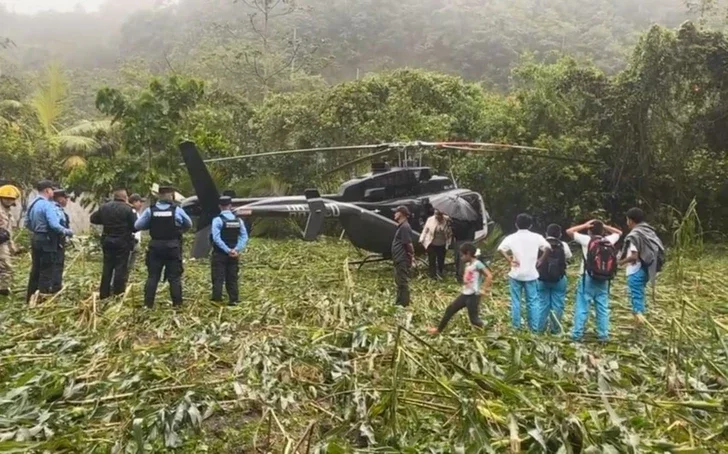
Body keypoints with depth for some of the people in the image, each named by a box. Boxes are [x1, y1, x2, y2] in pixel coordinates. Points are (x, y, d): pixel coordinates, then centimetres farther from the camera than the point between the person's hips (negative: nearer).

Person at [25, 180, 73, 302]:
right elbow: (54, 225, -25)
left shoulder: (32, 204, 12)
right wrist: (67, 231, -11)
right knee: (46, 271, -2)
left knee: (35, 270, 16)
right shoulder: (48, 205, -17)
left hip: (36, 239, 9)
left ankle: (31, 297, 24)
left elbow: (27, 223, 18)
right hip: (47, 241, -9)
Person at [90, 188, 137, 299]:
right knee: (121, 268, 0)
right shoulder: (128, 209, -11)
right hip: (123, 242, -5)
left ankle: (104, 294, 17)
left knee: (107, 267, 13)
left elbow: (93, 219, 13)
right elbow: (135, 227, -14)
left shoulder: (104, 207, 5)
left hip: (107, 241, 5)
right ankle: (118, 294, 1)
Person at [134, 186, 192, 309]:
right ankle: (177, 303, 6)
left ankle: (148, 303, 9)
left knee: (152, 276, 9)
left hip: (156, 247, 1)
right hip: (173, 247, -1)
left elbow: (137, 226, -1)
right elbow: (189, 224, 7)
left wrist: (152, 226, 10)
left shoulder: (150, 210, -3)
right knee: (175, 277, 6)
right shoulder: (177, 210, -6)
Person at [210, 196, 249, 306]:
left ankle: (217, 300, 1)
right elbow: (244, 237, -3)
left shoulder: (218, 220, -10)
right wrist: (236, 250, -9)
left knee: (218, 278, 2)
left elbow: (216, 238, -17)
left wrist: (228, 250, -16)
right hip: (234, 255, 4)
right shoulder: (238, 220, 3)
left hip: (220, 254, -4)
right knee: (232, 278, 12)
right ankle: (233, 300, 12)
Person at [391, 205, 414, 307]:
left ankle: (403, 305, 1)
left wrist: (412, 256, -15)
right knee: (399, 282, 16)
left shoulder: (405, 227, -17)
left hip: (403, 260, -10)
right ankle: (399, 303, 25)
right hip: (399, 259, 10)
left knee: (403, 283, -4)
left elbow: (408, 244, -19)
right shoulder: (401, 226, 16)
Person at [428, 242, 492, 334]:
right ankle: (439, 329, 25)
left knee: (473, 319, -2)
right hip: (465, 294, 9)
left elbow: (489, 276, -25)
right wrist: (464, 284, 11)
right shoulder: (468, 264, 10)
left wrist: (484, 289, -20)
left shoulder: (477, 264, -17)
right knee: (450, 309, 13)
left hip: (473, 295, -9)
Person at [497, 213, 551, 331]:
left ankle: (516, 326, 14)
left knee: (516, 301, 9)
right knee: (533, 301, 8)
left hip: (516, 274, 0)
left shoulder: (511, 237, -2)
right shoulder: (536, 237, -1)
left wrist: (510, 260, -9)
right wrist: (540, 260, -4)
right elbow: (548, 248, -13)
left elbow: (500, 249, -16)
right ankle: (534, 327, 10)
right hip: (531, 274, 0)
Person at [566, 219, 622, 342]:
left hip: (588, 279, -3)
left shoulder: (587, 240, -7)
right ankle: (603, 335, 12)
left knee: (582, 308, 0)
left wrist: (585, 225, 4)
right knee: (603, 309, 9)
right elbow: (619, 232, 25)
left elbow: (569, 231, -1)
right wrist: (604, 226, 15)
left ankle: (577, 334, 0)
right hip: (603, 280, 4)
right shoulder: (609, 240, 4)